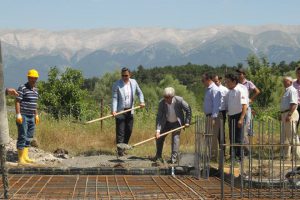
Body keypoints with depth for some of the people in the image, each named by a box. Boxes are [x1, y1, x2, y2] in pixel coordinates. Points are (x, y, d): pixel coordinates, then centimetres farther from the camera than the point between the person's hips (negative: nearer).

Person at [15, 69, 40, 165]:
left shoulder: (35, 89, 14)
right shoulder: (22, 88, -10)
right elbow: (17, 102, -12)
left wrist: (36, 115, 20)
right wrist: (18, 115, -18)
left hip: (31, 117, 8)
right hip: (23, 116, -8)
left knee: (28, 138, 10)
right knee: (22, 137, -6)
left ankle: (25, 157, 15)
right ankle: (20, 159, -4)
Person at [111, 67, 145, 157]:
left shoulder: (133, 82, 6)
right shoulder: (117, 84, -8)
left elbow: (139, 92, 19)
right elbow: (114, 98, -11)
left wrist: (141, 101, 2)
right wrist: (113, 110, -21)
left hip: (130, 111, 5)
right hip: (120, 111, -5)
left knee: (129, 131, 8)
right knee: (120, 132, -6)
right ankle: (120, 150, -6)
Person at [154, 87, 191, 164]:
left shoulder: (179, 100, -25)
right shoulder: (162, 102, -22)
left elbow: (188, 110, -11)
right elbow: (159, 117, -21)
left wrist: (187, 121, -12)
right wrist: (158, 130, -29)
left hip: (177, 123, -2)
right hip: (166, 123, 2)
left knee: (176, 138, -13)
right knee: (159, 137, 3)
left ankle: (174, 158, -9)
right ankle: (158, 156, 20)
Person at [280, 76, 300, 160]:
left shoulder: (292, 90, -12)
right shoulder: (287, 91, 20)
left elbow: (293, 104, -21)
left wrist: (289, 115, -27)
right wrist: (283, 116, 21)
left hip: (290, 114, -11)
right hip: (285, 114, 11)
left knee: (292, 135, -10)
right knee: (284, 135, 13)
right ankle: (286, 155, 19)